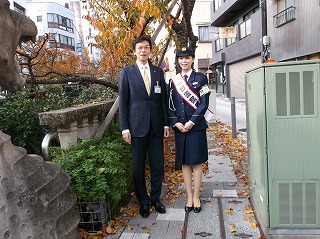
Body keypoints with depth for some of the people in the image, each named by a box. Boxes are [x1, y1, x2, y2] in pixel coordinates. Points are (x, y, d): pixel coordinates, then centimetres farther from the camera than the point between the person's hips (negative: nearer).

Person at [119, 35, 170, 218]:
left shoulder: (158, 72, 10)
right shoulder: (127, 72, 2)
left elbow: (163, 99, 11)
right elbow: (123, 102, 0)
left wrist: (166, 123, 6)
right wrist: (125, 127, -6)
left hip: (156, 125, 3)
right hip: (137, 125, -2)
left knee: (158, 165, 7)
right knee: (138, 166, 6)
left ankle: (156, 198, 27)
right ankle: (143, 201, 23)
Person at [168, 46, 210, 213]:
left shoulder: (200, 78, 2)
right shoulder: (173, 81, 10)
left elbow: (204, 103, -5)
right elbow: (170, 105, 8)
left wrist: (192, 122, -12)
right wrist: (176, 123, -6)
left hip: (196, 126, -3)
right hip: (179, 127, 3)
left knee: (197, 163, 3)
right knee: (185, 163, 8)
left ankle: (196, 197, 15)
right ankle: (189, 197, 19)